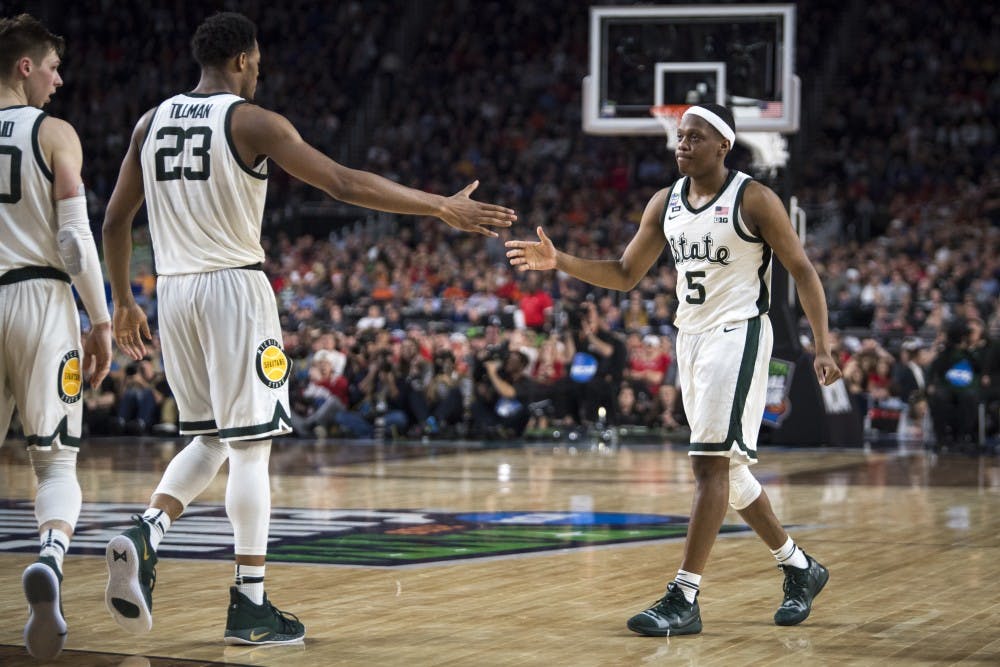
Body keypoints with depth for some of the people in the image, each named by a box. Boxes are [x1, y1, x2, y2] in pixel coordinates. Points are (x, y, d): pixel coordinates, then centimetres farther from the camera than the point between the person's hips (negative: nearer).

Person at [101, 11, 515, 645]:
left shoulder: (152, 122, 10)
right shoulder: (252, 121, -8)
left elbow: (115, 220, 12)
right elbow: (343, 183, -15)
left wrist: (124, 302, 23)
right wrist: (442, 206, -12)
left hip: (174, 288, 6)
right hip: (235, 287, -6)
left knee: (209, 440, 18)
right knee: (251, 446, 0)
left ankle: (144, 534, -7)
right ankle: (250, 605, 2)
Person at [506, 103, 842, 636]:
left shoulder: (753, 200, -10)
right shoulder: (666, 203, 8)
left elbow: (803, 272, -7)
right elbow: (625, 275, 12)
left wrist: (822, 347, -14)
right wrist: (559, 262, -2)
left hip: (736, 336, -7)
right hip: (691, 338, 8)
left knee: (710, 461, -15)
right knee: (725, 471, 12)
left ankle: (684, 600, -16)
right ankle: (799, 569, 29)